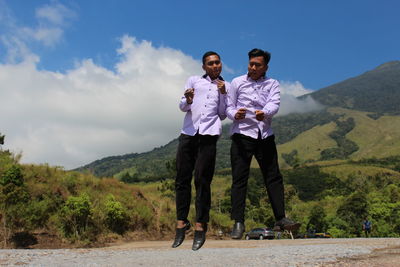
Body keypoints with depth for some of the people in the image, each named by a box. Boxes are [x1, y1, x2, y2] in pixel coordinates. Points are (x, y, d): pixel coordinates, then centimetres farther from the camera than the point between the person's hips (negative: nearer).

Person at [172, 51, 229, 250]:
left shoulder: (225, 86, 18)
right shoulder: (193, 81, 19)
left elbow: (222, 115, 12)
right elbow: (182, 107, 13)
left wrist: (223, 94, 0)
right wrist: (188, 101, -9)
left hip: (209, 135, -2)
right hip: (188, 133, 2)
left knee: (202, 180, -6)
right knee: (182, 179, 0)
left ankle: (200, 227, -3)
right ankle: (181, 223, 8)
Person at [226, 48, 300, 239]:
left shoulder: (272, 84, 13)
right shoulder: (237, 83, 10)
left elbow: (274, 103, -6)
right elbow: (229, 107, 5)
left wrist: (264, 113, -29)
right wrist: (234, 114, -19)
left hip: (265, 135, 2)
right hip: (242, 133, -2)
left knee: (273, 176, 1)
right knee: (239, 178, -4)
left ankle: (280, 219, 6)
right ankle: (238, 222, -3)